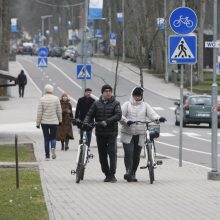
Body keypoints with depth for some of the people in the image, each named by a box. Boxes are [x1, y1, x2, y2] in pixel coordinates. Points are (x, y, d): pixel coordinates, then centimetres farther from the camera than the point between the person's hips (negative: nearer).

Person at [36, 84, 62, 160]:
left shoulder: (42, 99, -5)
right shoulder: (56, 99, -3)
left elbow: (39, 112, -5)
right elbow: (59, 111, 1)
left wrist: (38, 123, 2)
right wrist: (60, 120, 15)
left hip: (44, 122, 0)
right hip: (54, 122, 0)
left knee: (46, 139, 7)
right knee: (53, 137, 10)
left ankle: (47, 156, 6)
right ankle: (53, 148, -20)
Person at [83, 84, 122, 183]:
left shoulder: (115, 103, 1)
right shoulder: (96, 104, 9)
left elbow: (118, 115, -12)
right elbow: (90, 114, 6)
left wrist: (106, 121, -24)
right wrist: (85, 122, -14)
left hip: (111, 133, -3)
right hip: (100, 133, 3)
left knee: (112, 153, -11)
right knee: (102, 155, 7)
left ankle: (112, 175, -9)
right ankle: (107, 174, 16)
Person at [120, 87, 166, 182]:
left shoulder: (145, 105, 12)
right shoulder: (127, 105, 5)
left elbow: (152, 114, -2)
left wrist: (159, 118, -24)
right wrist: (126, 121, -26)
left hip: (140, 135, 2)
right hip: (127, 134, -2)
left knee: (136, 155, 6)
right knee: (128, 153, -16)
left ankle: (133, 174, 15)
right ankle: (128, 171, -18)